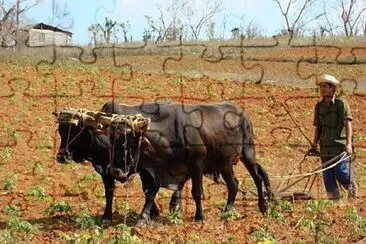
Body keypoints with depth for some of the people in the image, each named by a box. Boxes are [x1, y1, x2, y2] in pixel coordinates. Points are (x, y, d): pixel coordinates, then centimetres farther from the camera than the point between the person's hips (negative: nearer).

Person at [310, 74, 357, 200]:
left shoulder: (341, 102, -4)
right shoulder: (319, 106, 12)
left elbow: (348, 123, -12)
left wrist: (348, 142, -22)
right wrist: (314, 145, 12)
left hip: (340, 146, -5)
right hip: (325, 147, 5)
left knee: (341, 173, -8)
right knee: (328, 177, 3)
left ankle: (352, 188, 23)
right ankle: (334, 199, 14)